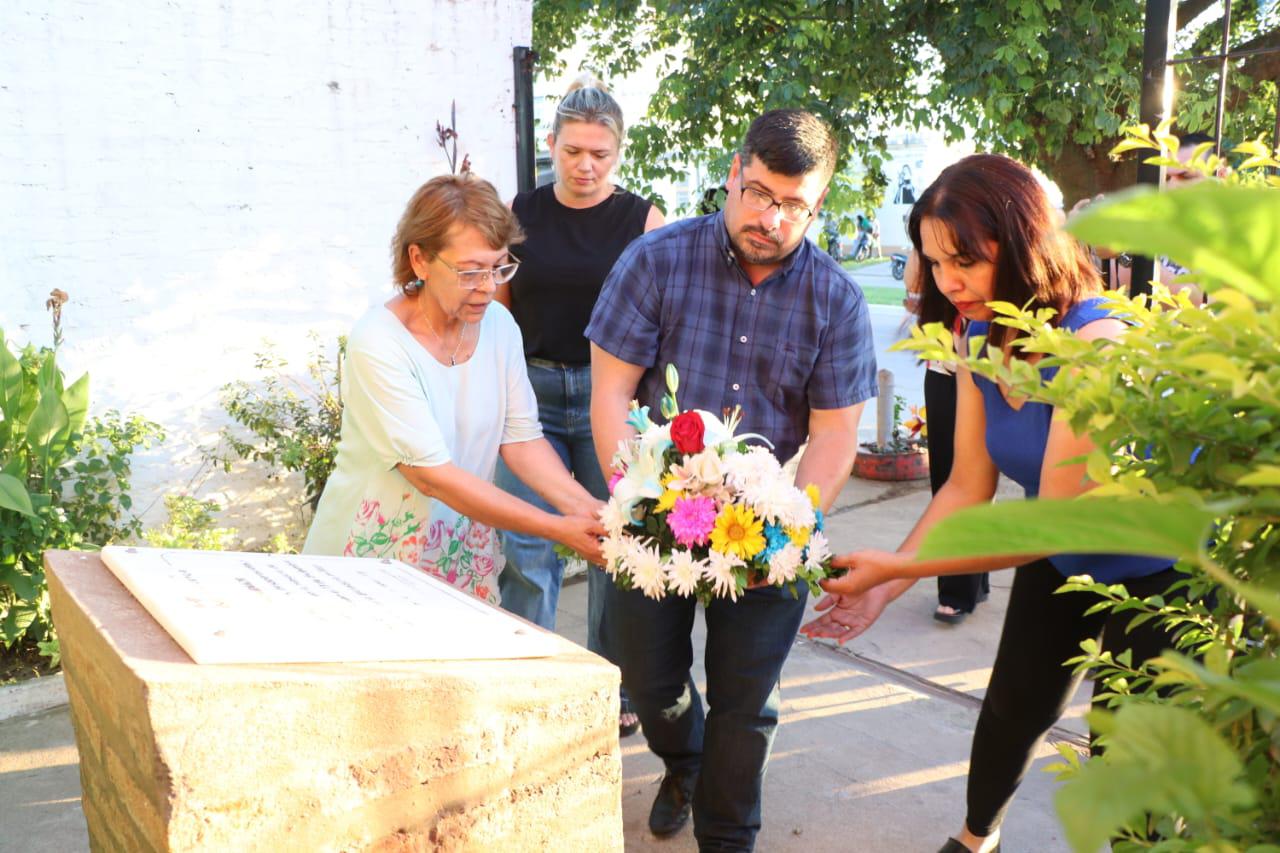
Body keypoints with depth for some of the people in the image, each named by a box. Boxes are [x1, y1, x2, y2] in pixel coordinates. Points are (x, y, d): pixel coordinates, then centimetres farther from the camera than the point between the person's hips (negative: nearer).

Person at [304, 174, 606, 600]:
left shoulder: (499, 324, -1)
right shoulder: (377, 343, -19)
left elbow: (521, 438, -1)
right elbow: (431, 474, -23)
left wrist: (585, 507, -19)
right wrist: (559, 529, -26)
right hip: (377, 556, -4)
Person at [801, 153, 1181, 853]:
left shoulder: (1094, 345, -33)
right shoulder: (980, 338, -10)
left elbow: (1053, 521, -32)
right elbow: (967, 487, -8)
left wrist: (898, 567, -33)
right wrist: (885, 584, -20)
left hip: (1156, 573, -6)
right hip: (1059, 562, 7)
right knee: (1012, 708, 19)